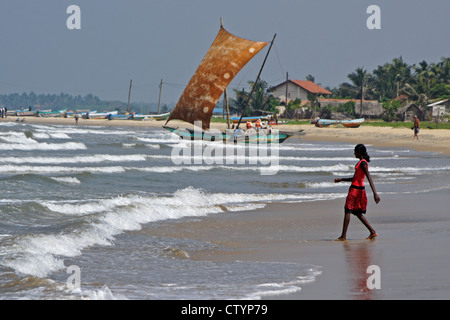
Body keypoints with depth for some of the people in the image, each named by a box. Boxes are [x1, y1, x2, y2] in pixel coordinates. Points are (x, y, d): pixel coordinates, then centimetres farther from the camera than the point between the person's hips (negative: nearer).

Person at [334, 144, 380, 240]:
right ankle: (373, 232, 11)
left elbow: (369, 178, -23)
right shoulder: (362, 163, 16)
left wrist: (375, 193, -30)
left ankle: (343, 236, -6)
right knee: (358, 213, 14)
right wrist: (341, 179, 28)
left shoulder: (363, 163, -15)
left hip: (356, 189, -10)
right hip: (359, 189, 10)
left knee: (347, 211, -6)